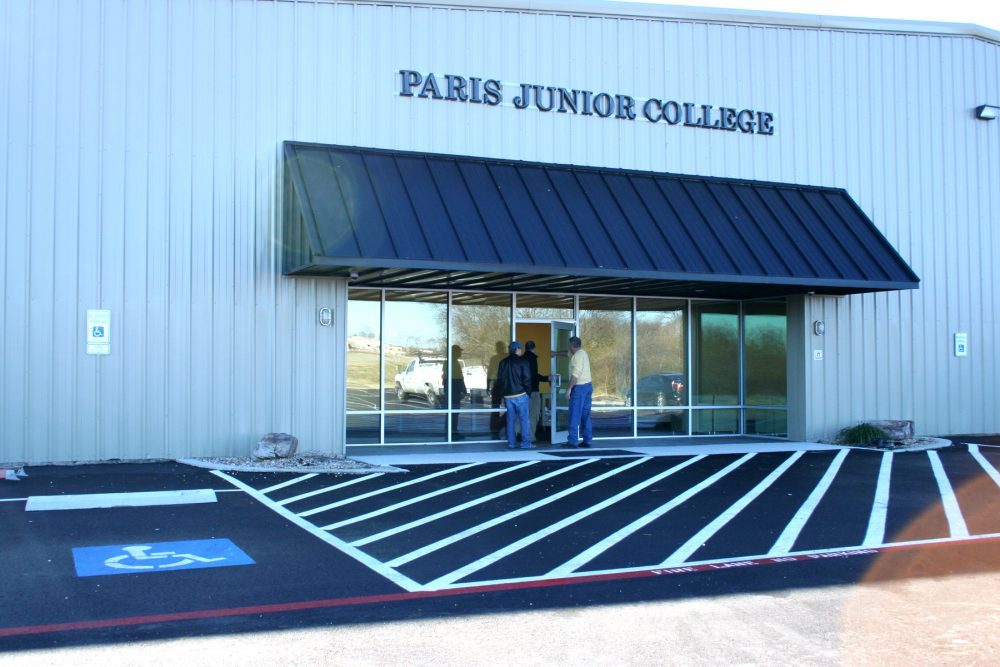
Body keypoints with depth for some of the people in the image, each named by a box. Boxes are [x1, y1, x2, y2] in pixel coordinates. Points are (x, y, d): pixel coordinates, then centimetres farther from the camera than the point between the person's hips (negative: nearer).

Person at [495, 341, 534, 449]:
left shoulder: (503, 362, 12)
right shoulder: (522, 361, -6)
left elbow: (499, 379, 13)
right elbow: (527, 378, -10)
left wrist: (501, 393, 17)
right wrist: (528, 391, 2)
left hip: (507, 395, 5)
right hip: (520, 395, -5)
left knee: (510, 419, 9)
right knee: (524, 419, -3)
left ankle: (511, 443, 9)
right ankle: (526, 443, -6)